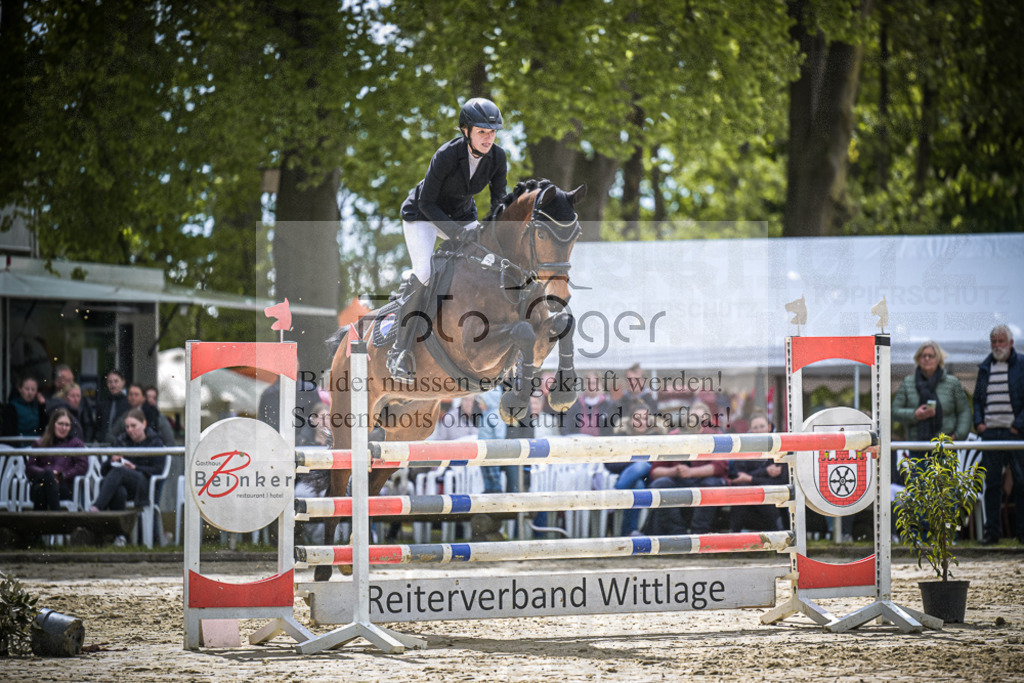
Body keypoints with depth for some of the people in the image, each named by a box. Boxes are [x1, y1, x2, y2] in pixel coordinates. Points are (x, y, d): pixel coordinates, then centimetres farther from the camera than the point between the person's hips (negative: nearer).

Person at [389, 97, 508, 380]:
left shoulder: (497, 157, -16)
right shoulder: (446, 155, -30)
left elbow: (499, 201, -4)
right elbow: (426, 203, -24)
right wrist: (456, 232, -35)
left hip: (462, 214, 5)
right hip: (423, 214, -5)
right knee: (424, 274, -25)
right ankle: (400, 352, -19)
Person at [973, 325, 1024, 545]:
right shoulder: (985, 368, 14)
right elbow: (977, 399, 20)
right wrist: (978, 422, 4)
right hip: (990, 433, 4)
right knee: (991, 483, 4)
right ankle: (992, 531, 8)